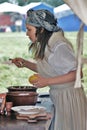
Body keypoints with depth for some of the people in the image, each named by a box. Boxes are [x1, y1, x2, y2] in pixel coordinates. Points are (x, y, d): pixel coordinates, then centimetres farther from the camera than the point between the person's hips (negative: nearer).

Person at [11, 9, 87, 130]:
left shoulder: (60, 46, -22)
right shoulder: (46, 44, 6)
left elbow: (77, 73, -23)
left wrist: (47, 81, -25)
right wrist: (25, 63, 6)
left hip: (69, 97, -8)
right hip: (58, 97, 8)